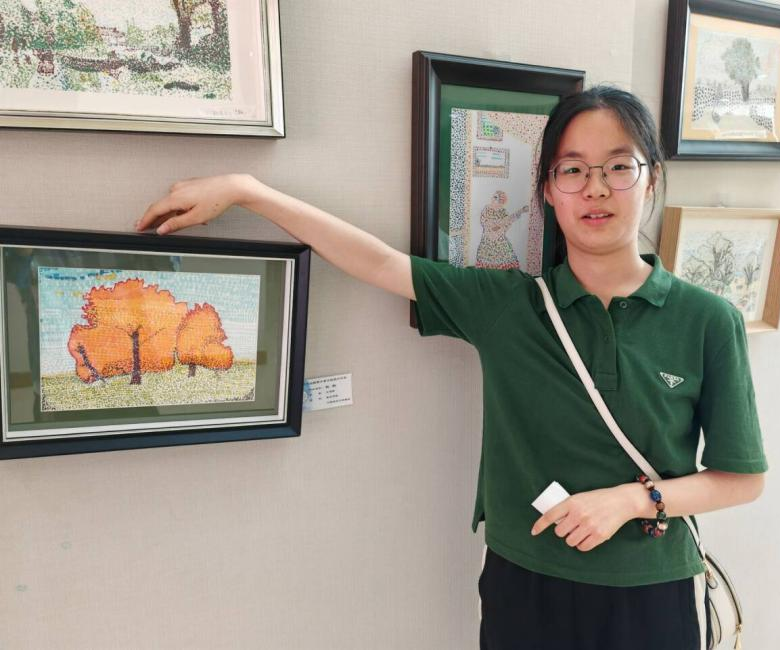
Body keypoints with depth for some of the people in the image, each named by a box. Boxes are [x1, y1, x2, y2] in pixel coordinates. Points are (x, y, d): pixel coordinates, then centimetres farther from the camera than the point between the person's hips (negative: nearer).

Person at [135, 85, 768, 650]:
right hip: (525, 586, 0)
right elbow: (378, 262, -11)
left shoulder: (708, 320, -9)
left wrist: (631, 499, -17)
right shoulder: (506, 303, -9)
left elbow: (744, 479, -2)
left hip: (654, 596, 0)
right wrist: (241, 189, -12)